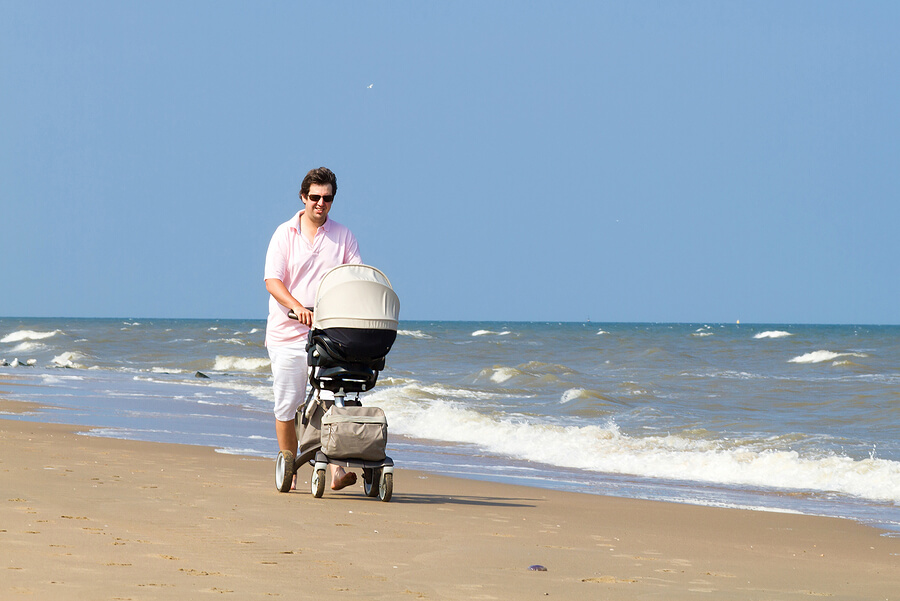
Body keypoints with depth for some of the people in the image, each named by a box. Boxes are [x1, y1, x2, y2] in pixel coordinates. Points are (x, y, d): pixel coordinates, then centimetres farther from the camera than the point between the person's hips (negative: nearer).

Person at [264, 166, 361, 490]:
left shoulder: (343, 236, 8)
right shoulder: (285, 233, 3)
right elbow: (272, 281, -5)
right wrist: (297, 306, -23)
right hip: (287, 331, 0)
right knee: (287, 402, 3)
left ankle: (336, 467, -17)